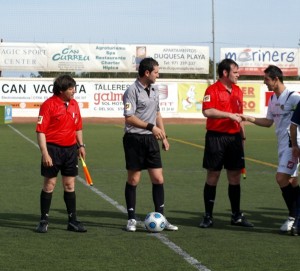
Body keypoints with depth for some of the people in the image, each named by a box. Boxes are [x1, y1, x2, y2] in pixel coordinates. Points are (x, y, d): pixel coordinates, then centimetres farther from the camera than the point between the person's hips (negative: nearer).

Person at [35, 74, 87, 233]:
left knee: (70, 185, 9)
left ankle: (72, 221, 15)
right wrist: (45, 153, -18)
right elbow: (40, 131, -14)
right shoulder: (49, 105, -12)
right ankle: (44, 221, 11)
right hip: (53, 148, -5)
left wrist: (80, 145, 13)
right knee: (49, 185, 1)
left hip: (70, 149, 5)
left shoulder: (74, 104, 8)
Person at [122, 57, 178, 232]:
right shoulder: (132, 91, -12)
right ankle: (132, 219, 11)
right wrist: (151, 127, -22)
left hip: (151, 139, 7)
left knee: (158, 179, 2)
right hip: (134, 139, -6)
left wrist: (163, 136, 19)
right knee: (134, 179, 2)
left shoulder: (154, 90, 12)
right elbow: (129, 118, -19)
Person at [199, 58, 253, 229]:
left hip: (234, 137, 6)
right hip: (216, 137, -6)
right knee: (213, 177, 0)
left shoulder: (238, 91, 14)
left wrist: (243, 136, 18)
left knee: (235, 177, 7)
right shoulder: (213, 90, -8)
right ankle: (208, 216, 8)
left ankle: (237, 216, 15)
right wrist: (229, 115, -23)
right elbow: (207, 111, -22)